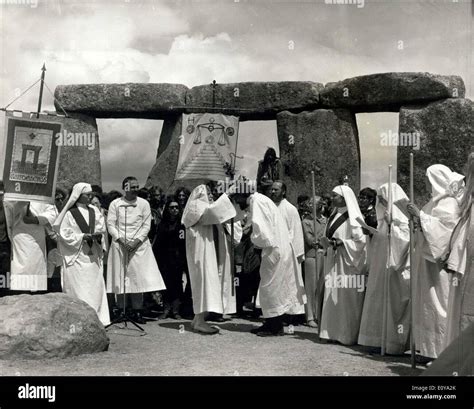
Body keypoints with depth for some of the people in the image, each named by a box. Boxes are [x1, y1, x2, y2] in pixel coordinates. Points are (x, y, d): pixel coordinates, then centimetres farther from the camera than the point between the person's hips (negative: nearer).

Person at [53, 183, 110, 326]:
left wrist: (99, 235, -8)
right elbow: (64, 234, -7)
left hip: (93, 255, 5)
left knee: (96, 286, 3)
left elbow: (101, 227, 13)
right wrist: (83, 236, -15)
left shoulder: (94, 210, 10)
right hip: (76, 256, -5)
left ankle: (96, 318, 9)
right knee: (78, 287, -5)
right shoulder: (70, 213, -4)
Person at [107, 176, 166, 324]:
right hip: (119, 244, 0)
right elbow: (110, 224, 1)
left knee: (138, 277, -5)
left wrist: (136, 241, -10)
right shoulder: (115, 204, 5)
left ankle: (137, 311, 0)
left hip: (139, 245, 0)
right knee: (120, 278, -2)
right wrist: (122, 240, -11)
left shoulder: (144, 204, 6)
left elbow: (146, 225, 2)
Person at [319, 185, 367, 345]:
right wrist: (326, 241, -2)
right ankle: (334, 332, 15)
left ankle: (348, 334, 3)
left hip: (346, 263, -8)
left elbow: (361, 241, -14)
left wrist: (341, 243, -21)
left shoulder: (353, 217, -10)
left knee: (346, 299, -4)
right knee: (332, 299, 8)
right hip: (333, 262, 8)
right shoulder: (334, 216, 13)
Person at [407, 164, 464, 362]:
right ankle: (429, 348, 15)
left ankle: (441, 350, 2)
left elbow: (443, 227, -24)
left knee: (436, 303, -5)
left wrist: (420, 216, -24)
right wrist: (418, 221, 7)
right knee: (426, 302, 9)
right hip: (426, 259, 9)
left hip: (438, 261, -9)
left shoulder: (448, 203, -11)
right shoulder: (435, 201, 16)